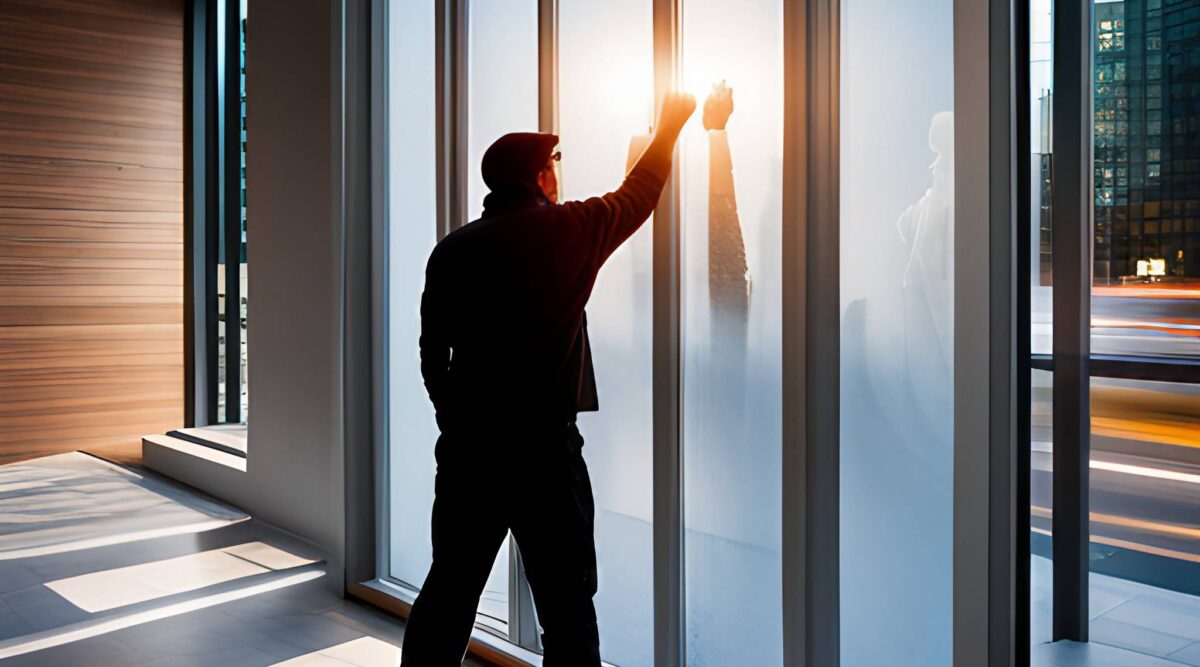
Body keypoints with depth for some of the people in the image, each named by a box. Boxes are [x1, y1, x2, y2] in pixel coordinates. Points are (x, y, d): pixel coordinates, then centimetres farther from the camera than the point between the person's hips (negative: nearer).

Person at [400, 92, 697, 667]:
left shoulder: (452, 250, 6)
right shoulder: (566, 230, -5)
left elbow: (432, 358, 10)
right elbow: (637, 197, 13)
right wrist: (669, 127, 27)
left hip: (465, 445, 5)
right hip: (542, 447, -5)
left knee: (449, 587, 16)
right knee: (567, 602, 4)